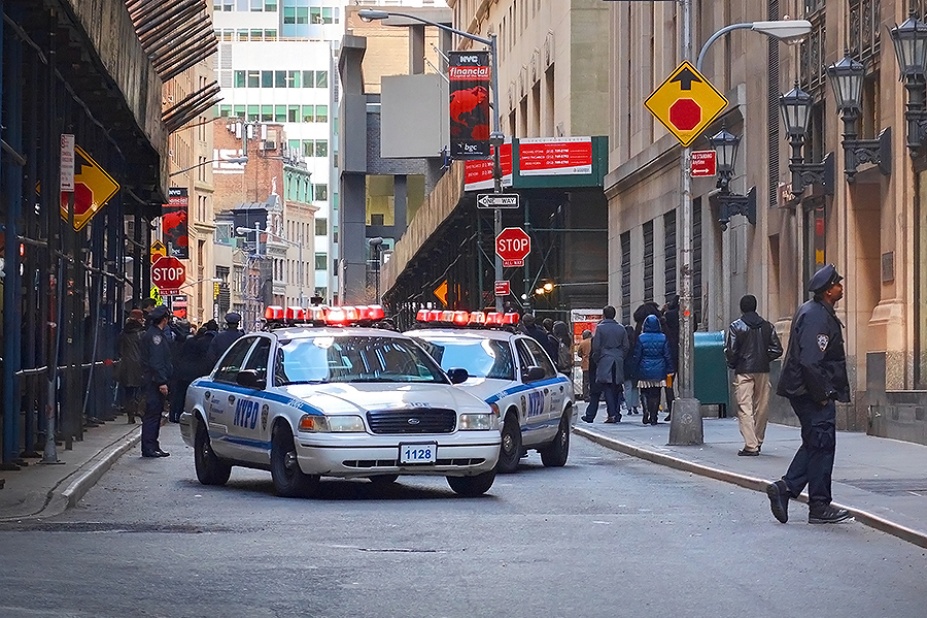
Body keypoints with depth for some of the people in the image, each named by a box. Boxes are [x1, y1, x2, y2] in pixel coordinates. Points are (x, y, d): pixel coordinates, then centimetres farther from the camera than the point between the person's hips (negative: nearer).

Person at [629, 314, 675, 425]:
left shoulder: (641, 338, -5)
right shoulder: (663, 338, -2)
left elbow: (636, 356, -3)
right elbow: (667, 355, 0)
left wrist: (634, 370, 5)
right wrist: (670, 369, 6)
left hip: (645, 370, -1)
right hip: (659, 371, 1)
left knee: (645, 392, 8)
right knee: (656, 394, 7)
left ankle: (646, 411, -15)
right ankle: (653, 417, 6)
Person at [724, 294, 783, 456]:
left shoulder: (736, 326, -5)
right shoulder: (767, 326, 7)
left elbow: (730, 351, -10)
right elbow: (777, 349, 3)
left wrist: (732, 364, 7)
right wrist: (764, 359, 15)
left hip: (743, 371, -4)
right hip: (763, 371, 4)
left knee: (745, 408, -6)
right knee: (761, 408, 13)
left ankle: (750, 445, -15)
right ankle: (758, 442, 23)